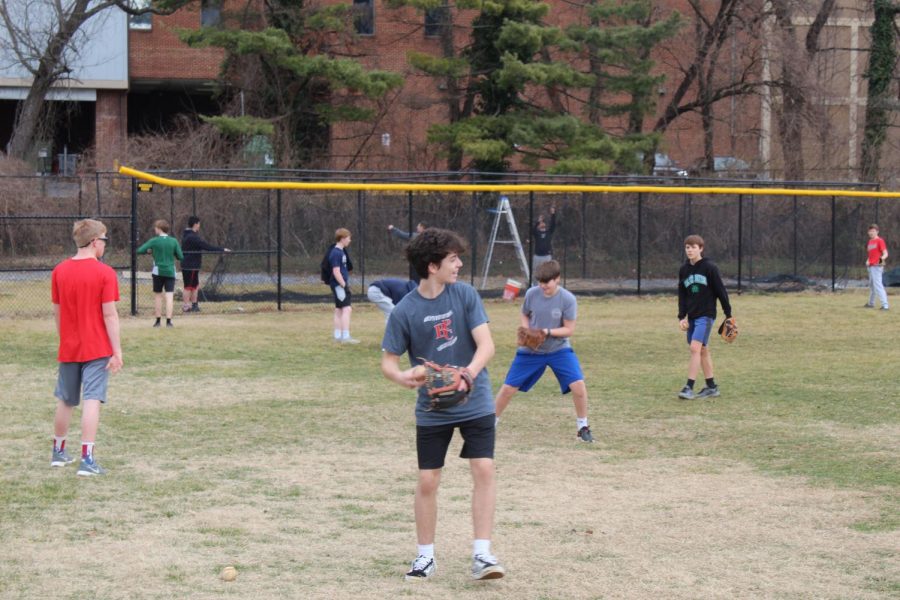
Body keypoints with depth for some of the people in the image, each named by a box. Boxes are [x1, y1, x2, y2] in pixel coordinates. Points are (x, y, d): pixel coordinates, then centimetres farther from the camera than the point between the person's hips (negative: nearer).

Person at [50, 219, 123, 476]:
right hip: (97, 349, -5)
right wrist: (117, 351, -10)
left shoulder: (59, 271, 2)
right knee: (92, 401, -6)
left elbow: (57, 312, 8)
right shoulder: (105, 273, -12)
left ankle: (58, 452, 32)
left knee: (65, 401, 18)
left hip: (68, 349, 5)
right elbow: (109, 315, -14)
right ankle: (87, 460, -12)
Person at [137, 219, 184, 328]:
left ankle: (158, 320, 15)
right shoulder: (173, 241, 0)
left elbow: (139, 250, -8)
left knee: (158, 295, 13)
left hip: (158, 271, -1)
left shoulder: (154, 241, -6)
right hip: (170, 272, 1)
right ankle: (168, 321, -13)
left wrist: (149, 251, 11)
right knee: (169, 296, -3)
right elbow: (181, 257, 2)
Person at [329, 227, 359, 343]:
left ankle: (338, 336, 17)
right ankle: (345, 337, -19)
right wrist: (344, 285, -19)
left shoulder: (341, 251, 14)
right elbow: (336, 272, -20)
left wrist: (346, 284, 21)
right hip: (339, 285, -10)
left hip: (341, 285, 10)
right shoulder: (336, 253, -16)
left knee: (339, 310, 12)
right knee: (346, 309, -14)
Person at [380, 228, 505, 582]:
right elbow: (388, 360, -5)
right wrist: (401, 376, -29)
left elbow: (486, 343, -12)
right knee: (427, 480, 2)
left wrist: (470, 372, -32)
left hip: (474, 403, 0)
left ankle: (481, 554, -6)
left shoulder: (465, 294, -7)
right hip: (431, 409, 0)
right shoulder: (405, 311, -10)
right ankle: (425, 556, 18)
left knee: (484, 469, -11)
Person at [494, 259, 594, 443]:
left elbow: (569, 330, -13)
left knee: (578, 385, -18)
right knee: (508, 388, 1)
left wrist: (547, 332, -27)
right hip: (531, 350, 2)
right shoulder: (531, 294, -9)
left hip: (559, 349, -2)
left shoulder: (568, 299, -16)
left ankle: (582, 427, 2)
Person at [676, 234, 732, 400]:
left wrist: (728, 314, -3)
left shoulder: (709, 267, -9)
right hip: (692, 316, 6)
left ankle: (689, 387, -19)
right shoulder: (684, 269, 8)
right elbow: (682, 295, 12)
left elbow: (721, 291, -5)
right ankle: (711, 387, 19)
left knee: (695, 348, -17)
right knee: (702, 350, 11)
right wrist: (681, 317, 3)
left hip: (706, 315, -6)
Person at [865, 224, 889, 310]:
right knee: (871, 285, 22)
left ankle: (885, 305, -23)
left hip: (877, 266, -9)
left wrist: (882, 258, -39)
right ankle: (871, 303, 38)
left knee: (878, 285, -18)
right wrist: (868, 261, 11)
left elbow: (885, 253, -18)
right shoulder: (870, 242, 16)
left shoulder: (880, 241, -9)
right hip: (870, 266, 9)